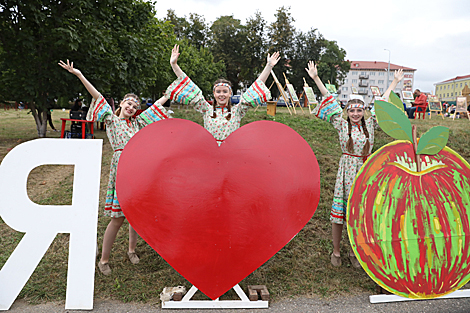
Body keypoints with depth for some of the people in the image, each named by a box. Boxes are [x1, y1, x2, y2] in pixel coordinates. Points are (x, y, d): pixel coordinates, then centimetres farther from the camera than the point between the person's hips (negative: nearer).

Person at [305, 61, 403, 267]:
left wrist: (395, 82, 21)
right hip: (346, 172, -2)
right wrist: (316, 78, -3)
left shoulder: (370, 124, 6)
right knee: (339, 212, 2)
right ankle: (336, 251, 18)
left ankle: (354, 251, 25)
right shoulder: (342, 125, -1)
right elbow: (331, 101, -3)